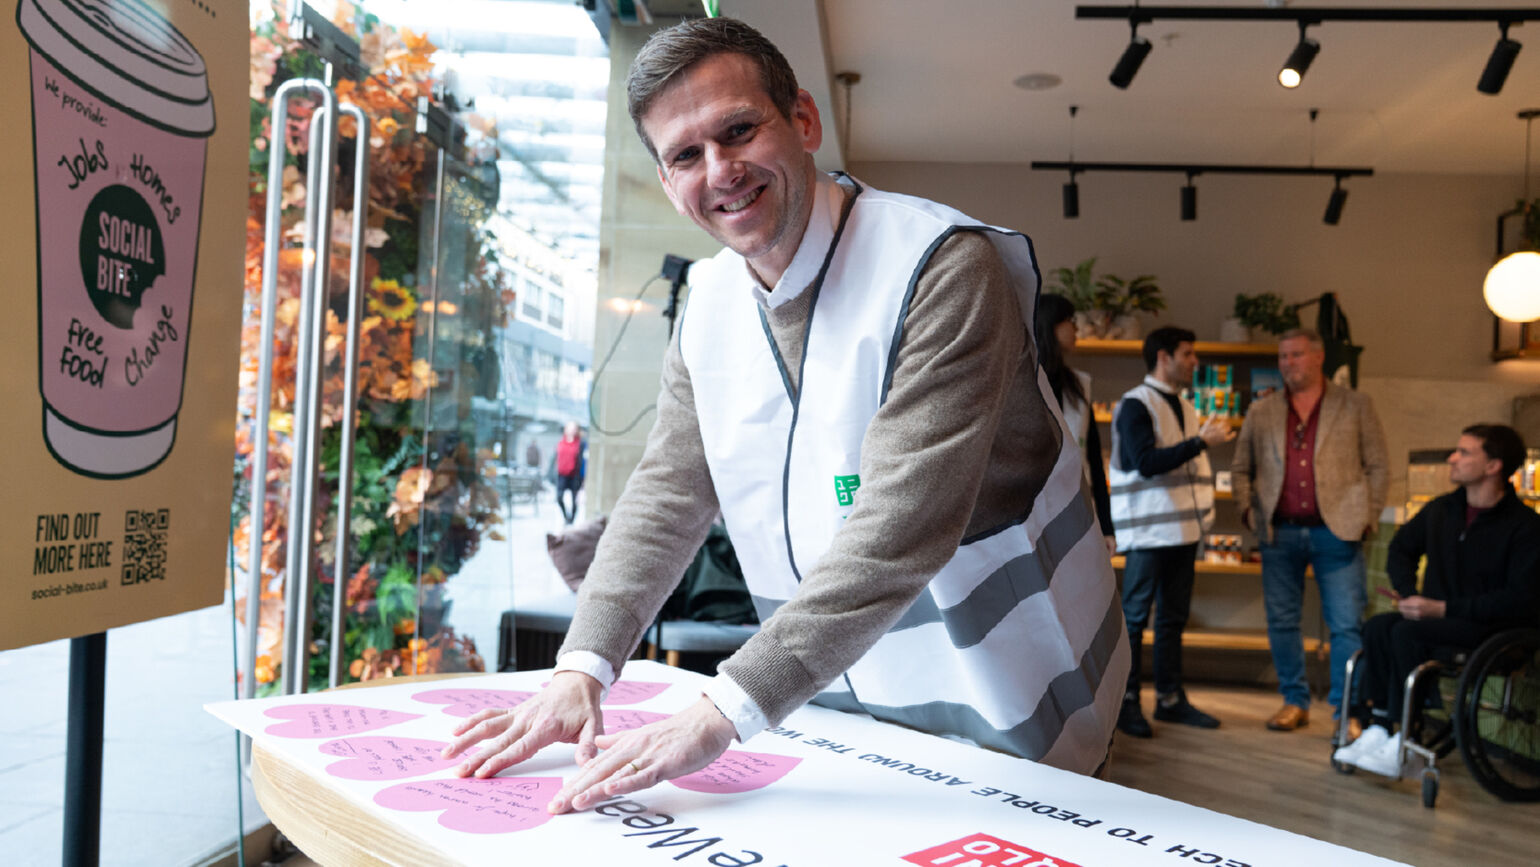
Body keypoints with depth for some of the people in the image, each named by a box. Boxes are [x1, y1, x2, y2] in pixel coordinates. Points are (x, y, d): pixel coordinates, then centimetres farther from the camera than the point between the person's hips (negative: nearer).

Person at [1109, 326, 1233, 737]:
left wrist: (1203, 512, 17)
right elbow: (1146, 463, -20)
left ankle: (1170, 699, 19)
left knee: (1173, 617, 11)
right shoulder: (1135, 404, -9)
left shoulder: (1184, 407, 18)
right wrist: (1201, 441, -20)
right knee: (1135, 617, -3)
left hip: (1183, 529, 8)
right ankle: (1126, 702, 5)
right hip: (1148, 530, -8)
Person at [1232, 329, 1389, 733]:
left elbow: (1377, 467, 6)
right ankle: (1294, 702, 20)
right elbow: (1241, 469, 17)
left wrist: (1368, 518, -2)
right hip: (1280, 534, 2)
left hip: (1337, 532, -2)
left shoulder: (1356, 406, 6)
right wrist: (1248, 509, 3)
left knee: (1347, 626, -2)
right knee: (1281, 623, 7)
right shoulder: (1261, 412, 10)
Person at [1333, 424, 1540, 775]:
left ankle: (1402, 745, -25)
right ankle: (1377, 729, -24)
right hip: (1437, 618, 6)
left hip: (1495, 629, -6)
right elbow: (1401, 549, 24)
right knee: (1378, 626, -22)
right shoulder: (1440, 509, 9)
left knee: (1408, 633, -31)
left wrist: (1444, 609, -22)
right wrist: (1409, 595, 5)